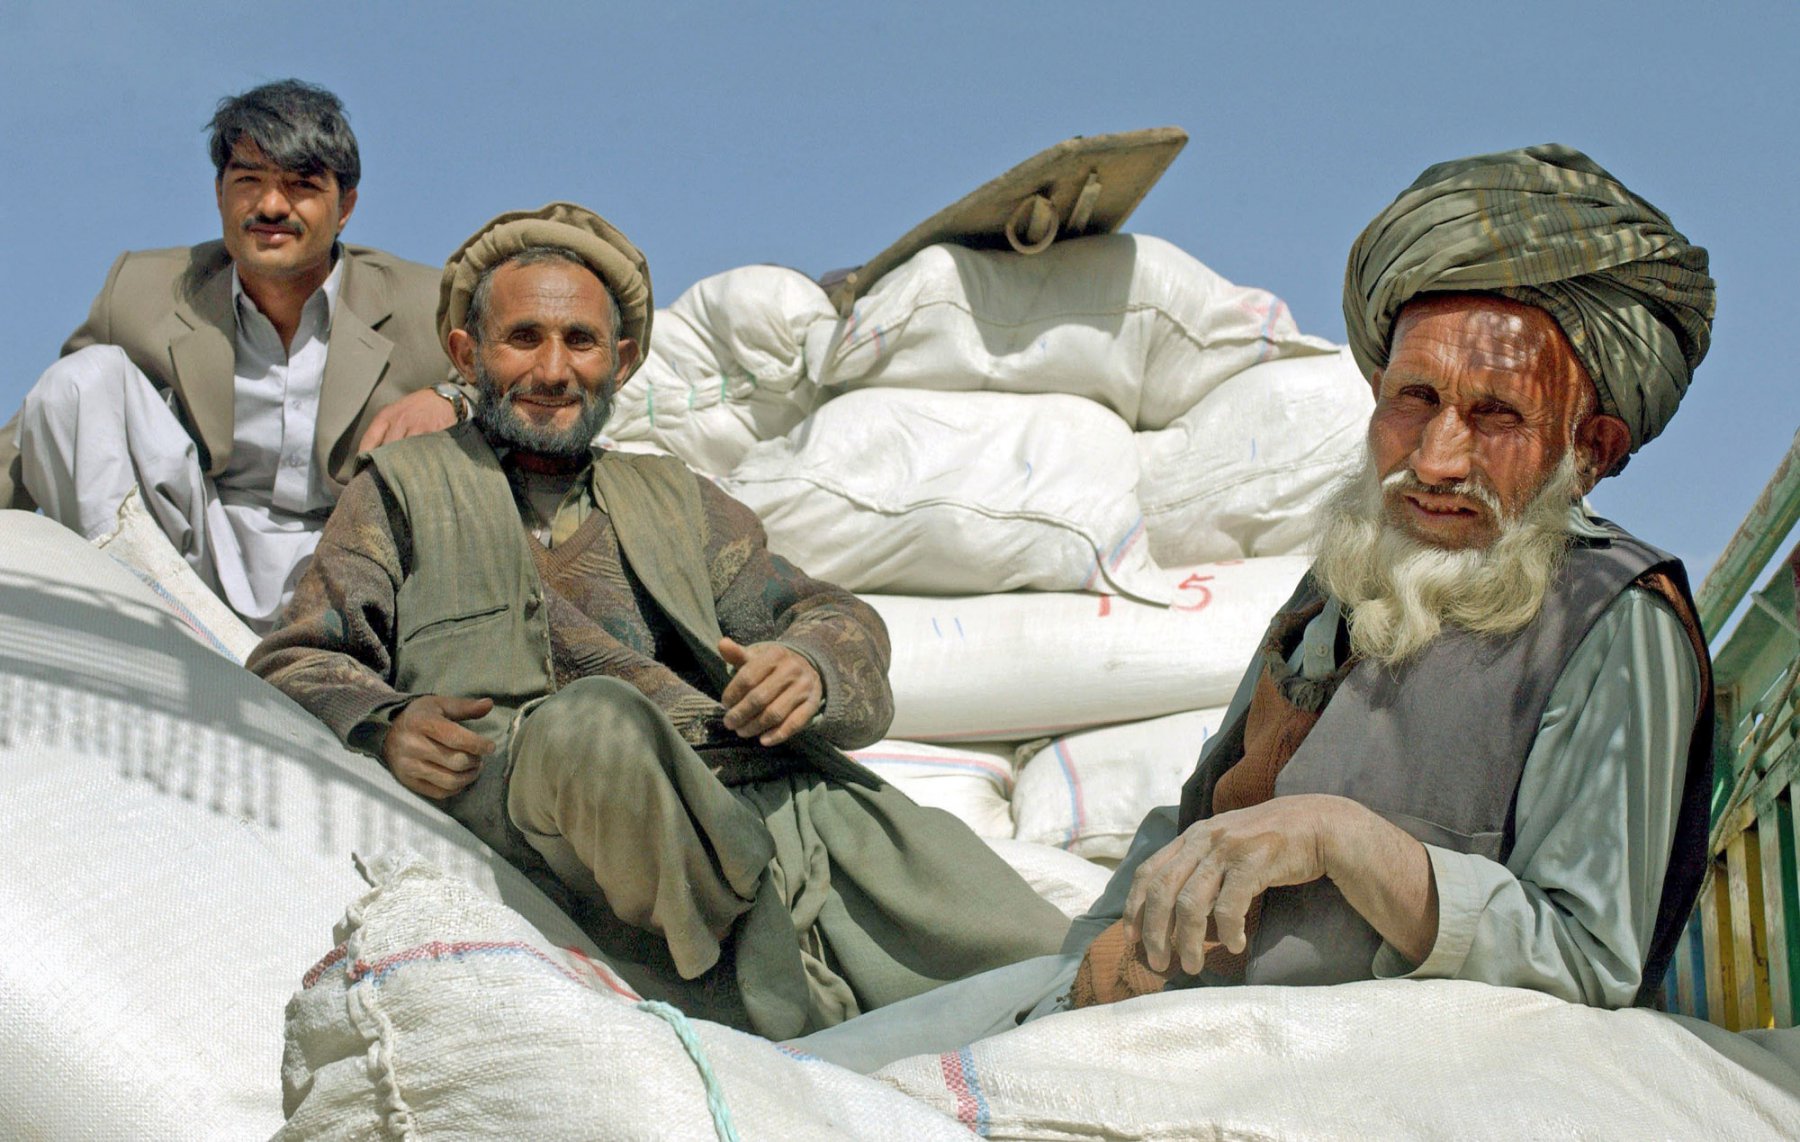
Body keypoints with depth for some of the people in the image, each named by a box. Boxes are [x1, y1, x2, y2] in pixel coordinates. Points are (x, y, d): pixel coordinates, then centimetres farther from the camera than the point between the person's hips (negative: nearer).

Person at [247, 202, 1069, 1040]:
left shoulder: (674, 500, 33)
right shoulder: (405, 489, 25)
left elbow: (839, 621, 24)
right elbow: (295, 664, 15)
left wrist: (810, 664, -3)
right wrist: (384, 727, -10)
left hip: (761, 783, 4)